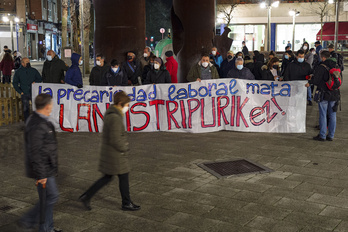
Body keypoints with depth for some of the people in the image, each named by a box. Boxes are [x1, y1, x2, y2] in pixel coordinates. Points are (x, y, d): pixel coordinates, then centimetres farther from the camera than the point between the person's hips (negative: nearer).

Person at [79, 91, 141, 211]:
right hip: (115, 154, -9)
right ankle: (126, 203, 23)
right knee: (124, 177, 7)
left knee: (107, 177, 18)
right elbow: (115, 140, -25)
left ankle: (86, 196, 19)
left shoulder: (110, 113, 8)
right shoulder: (115, 118, -24)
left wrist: (124, 145, 15)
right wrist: (125, 148, -10)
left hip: (107, 152, 9)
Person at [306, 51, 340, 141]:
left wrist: (309, 82, 5)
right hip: (335, 93, 6)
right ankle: (331, 135, 14)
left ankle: (322, 135, 4)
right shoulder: (336, 66, 8)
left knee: (323, 115, 1)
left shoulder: (321, 67, -12)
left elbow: (316, 80, -16)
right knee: (332, 114, 10)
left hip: (324, 93, -6)